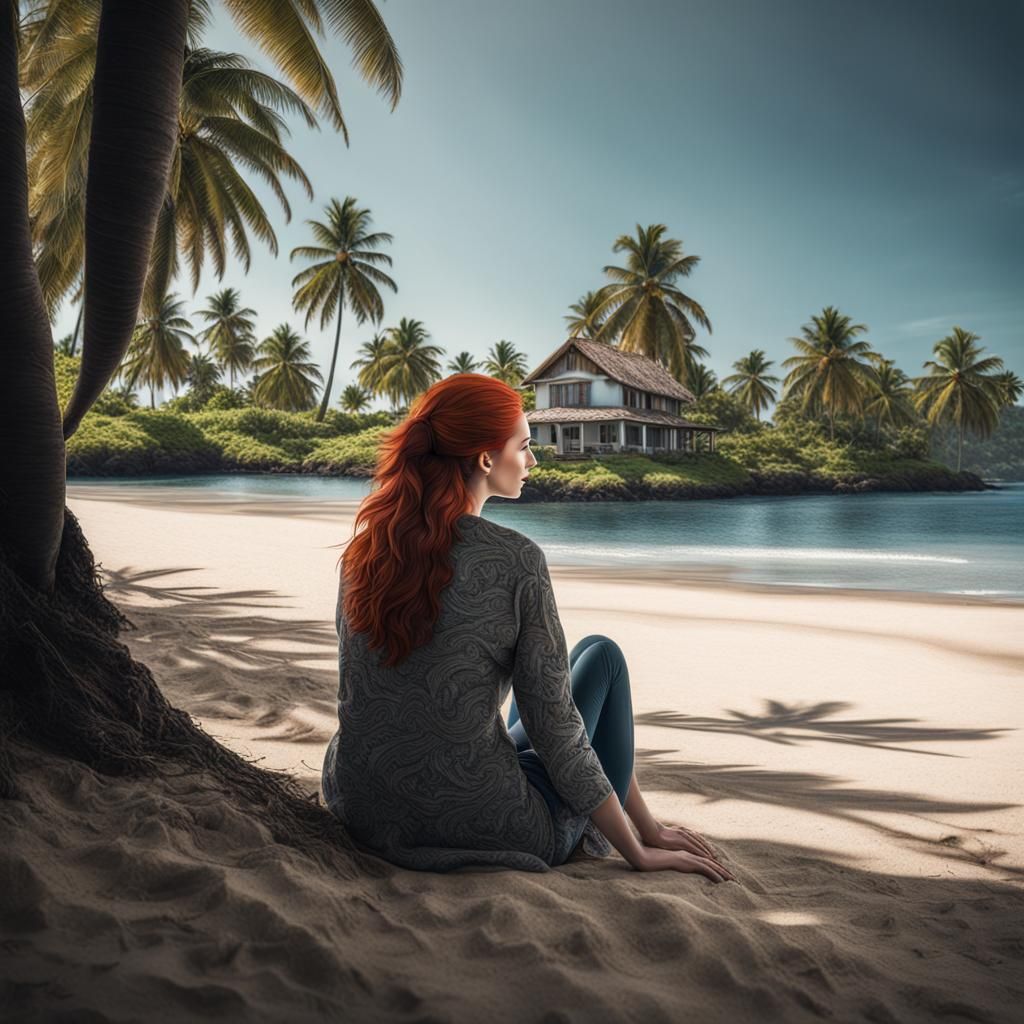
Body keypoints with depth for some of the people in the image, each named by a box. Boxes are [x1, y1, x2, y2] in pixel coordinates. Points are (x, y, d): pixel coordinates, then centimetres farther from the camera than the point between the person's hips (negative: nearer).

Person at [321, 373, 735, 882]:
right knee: (601, 655, 17)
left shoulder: (366, 545, -1)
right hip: (481, 834, -6)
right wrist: (640, 851, -1)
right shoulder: (515, 559, -18)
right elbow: (555, 728, -14)